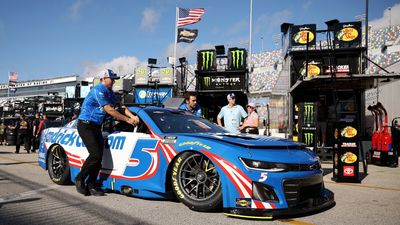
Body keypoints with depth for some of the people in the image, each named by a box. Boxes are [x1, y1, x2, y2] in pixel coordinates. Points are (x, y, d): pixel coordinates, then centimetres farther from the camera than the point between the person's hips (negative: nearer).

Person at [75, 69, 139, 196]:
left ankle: (91, 185, 7)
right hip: (85, 125, -9)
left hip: (96, 126, 9)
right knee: (95, 154, -17)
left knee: (99, 156, 1)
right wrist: (127, 120, -14)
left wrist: (132, 116, -6)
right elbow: (109, 110, -19)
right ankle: (79, 179, 0)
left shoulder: (109, 92, 13)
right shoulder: (98, 91, -16)